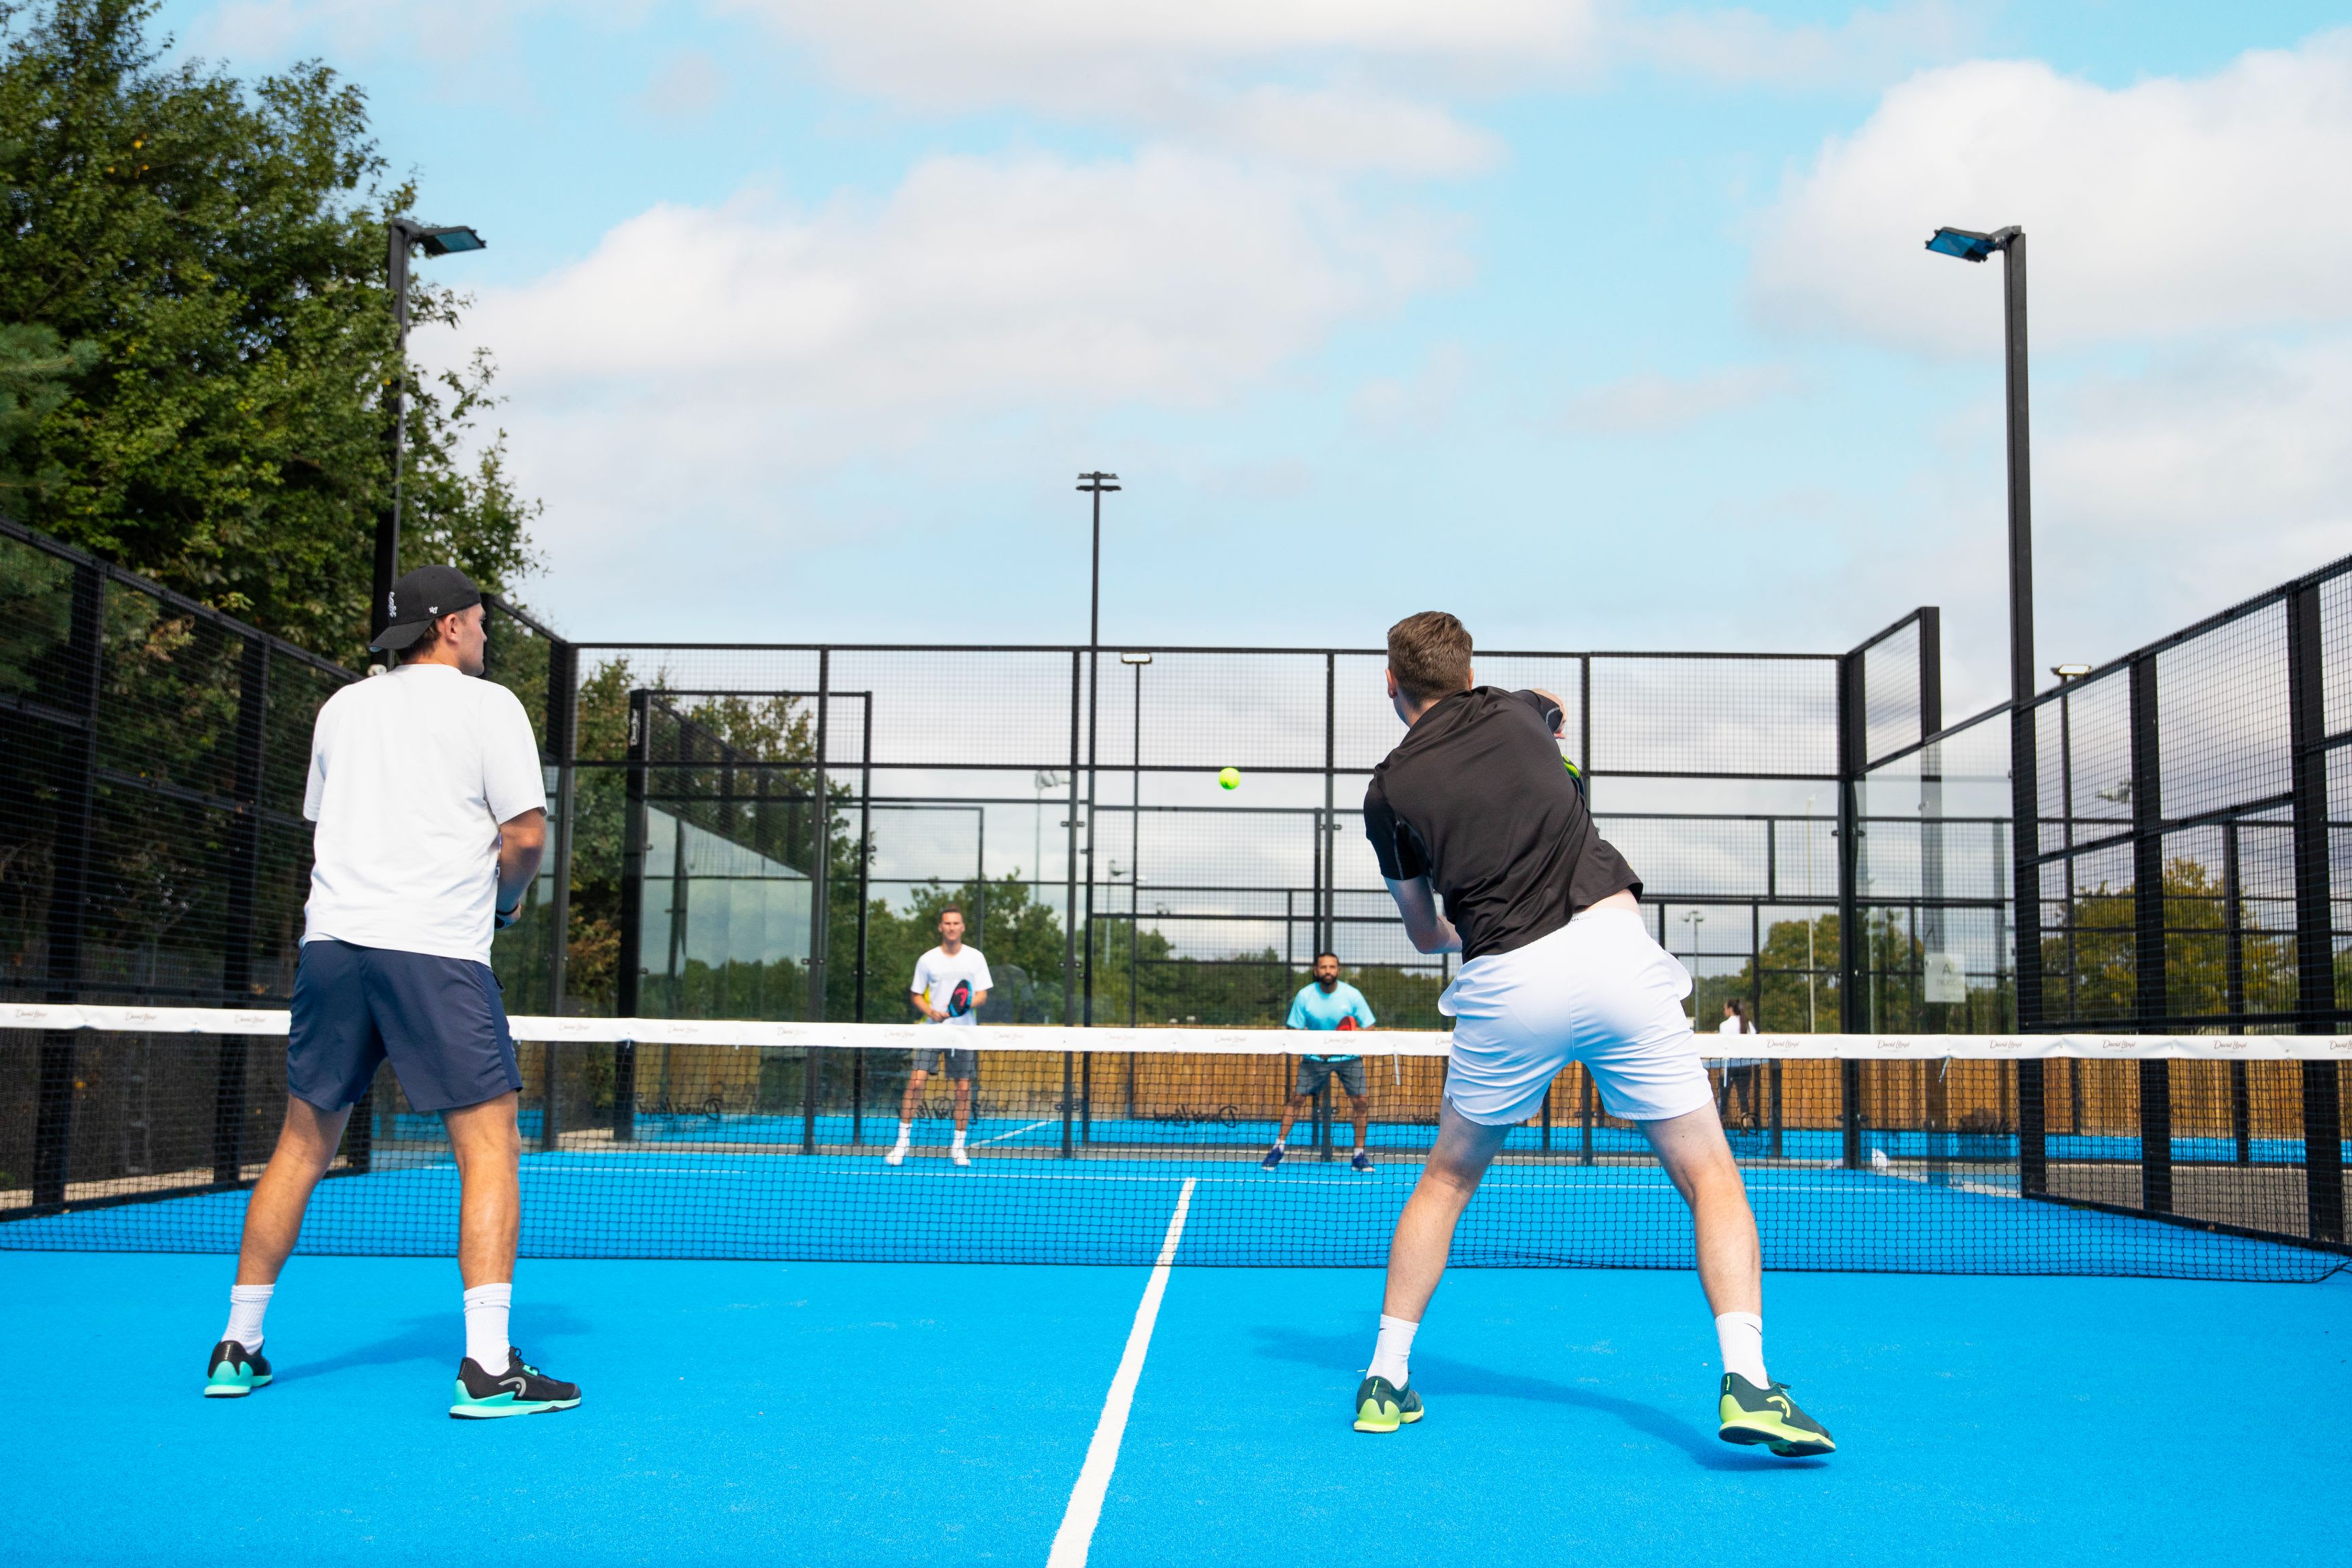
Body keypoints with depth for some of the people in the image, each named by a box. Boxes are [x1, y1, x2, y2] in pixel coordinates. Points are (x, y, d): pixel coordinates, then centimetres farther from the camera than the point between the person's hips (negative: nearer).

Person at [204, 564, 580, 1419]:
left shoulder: (342, 707, 18)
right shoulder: (487, 705, 1)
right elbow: (526, 833, -6)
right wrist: (503, 897, 14)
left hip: (332, 939, 6)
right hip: (436, 947, -6)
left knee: (301, 1148, 15)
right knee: (489, 1151, -2)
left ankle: (237, 1349, 21)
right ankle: (487, 1366, -9)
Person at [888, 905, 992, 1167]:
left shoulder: (975, 957, 4)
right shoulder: (927, 960, 4)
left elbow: (982, 996, 2)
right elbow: (916, 995, 9)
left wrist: (967, 1004, -20)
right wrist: (930, 1011, -10)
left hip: (964, 1031, 1)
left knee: (963, 1088, 1)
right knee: (916, 1081, -12)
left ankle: (958, 1146, 13)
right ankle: (903, 1141, -6)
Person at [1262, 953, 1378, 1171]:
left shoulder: (1352, 995, -10)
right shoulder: (1304, 995, -8)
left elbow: (1369, 1028, -5)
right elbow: (1294, 1030, -3)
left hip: (1348, 1057, 0)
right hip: (1314, 1057, 0)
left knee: (1361, 1101, -10)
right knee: (1297, 1097, -8)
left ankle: (1359, 1155, 3)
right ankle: (1279, 1146, 5)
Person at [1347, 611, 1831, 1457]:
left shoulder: (1389, 791, 10)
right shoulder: (1517, 713, 15)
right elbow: (1555, 711, 43)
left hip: (1505, 981, 0)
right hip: (1612, 944, 0)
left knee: (1448, 1178, 20)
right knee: (1709, 1174, 5)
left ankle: (1386, 1378, 20)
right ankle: (1745, 1382, -12)